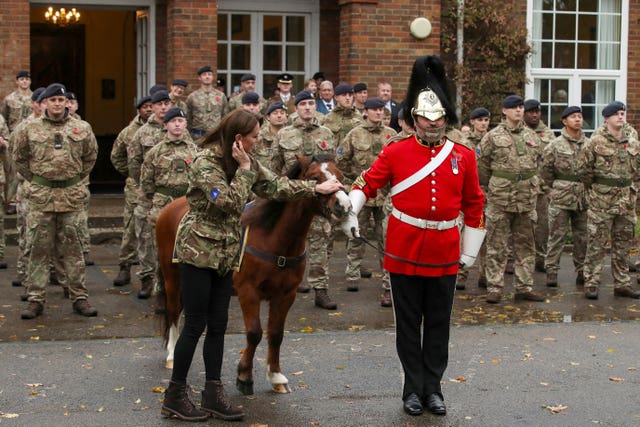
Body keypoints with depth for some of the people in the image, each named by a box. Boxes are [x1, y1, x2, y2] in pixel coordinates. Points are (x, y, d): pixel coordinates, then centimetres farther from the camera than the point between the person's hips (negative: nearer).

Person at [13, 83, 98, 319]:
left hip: (72, 195, 1)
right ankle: (35, 298, 9)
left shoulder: (82, 128, 3)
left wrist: (77, 180, 11)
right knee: (39, 248, 3)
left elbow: (90, 156, 15)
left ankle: (79, 297, 13)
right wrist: (35, 181, 8)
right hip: (41, 196, 0)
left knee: (72, 247, 6)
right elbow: (20, 159, 12)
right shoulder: (30, 129, 1)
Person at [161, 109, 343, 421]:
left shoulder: (244, 161, 7)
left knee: (218, 325, 8)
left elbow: (275, 186, 12)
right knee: (195, 325, -4)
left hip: (224, 255, 8)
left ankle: (213, 395, 15)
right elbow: (230, 202, -23)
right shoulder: (204, 162, -17)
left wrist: (316, 188, 10)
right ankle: (174, 397, 7)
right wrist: (243, 169, -17)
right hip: (198, 252, -8)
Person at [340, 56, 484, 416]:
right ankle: (414, 389, 18)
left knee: (438, 323, 9)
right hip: (405, 249, -1)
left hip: (444, 252, 1)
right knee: (409, 323, 7)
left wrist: (469, 252, 9)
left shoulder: (463, 156, 2)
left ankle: (433, 388, 20)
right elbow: (367, 183, 1)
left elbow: (474, 204, 8)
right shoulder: (396, 152, -2)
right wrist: (349, 212, -17)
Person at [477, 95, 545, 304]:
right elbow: (481, 165, 1)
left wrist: (533, 187, 16)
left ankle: (524, 287, 17)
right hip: (500, 199, -4)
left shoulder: (532, 136, 10)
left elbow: (538, 163, 19)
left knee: (525, 245, 9)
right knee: (497, 245, 0)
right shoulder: (493, 136, -3)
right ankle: (494, 288, 6)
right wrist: (491, 187, 6)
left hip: (527, 199, 4)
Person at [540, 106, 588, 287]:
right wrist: (555, 187, 6)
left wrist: (587, 187, 10)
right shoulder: (555, 145, -4)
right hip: (561, 198, -3)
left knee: (583, 236, 9)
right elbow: (545, 170, 1)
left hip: (584, 198, 4)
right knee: (557, 235, -1)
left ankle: (581, 271, 19)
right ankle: (551, 271, 5)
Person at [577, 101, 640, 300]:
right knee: (596, 244, -2)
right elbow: (584, 170, -5)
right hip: (601, 202, -5)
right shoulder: (595, 142, -8)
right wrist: (594, 188, 4)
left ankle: (622, 283, 20)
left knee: (623, 245, 11)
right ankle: (591, 284, 4)